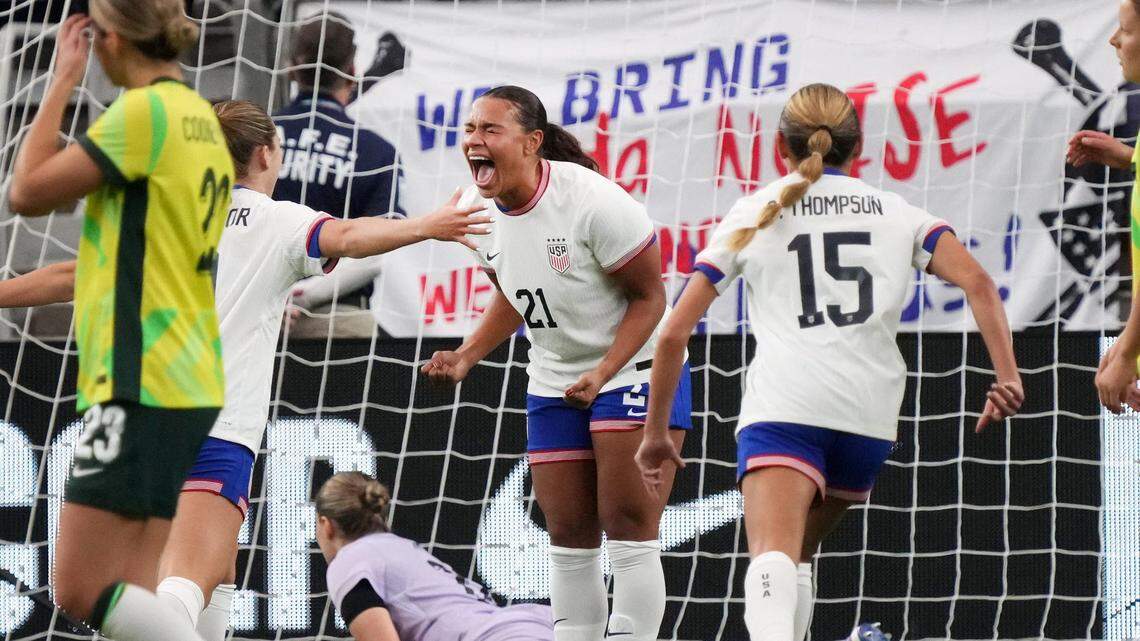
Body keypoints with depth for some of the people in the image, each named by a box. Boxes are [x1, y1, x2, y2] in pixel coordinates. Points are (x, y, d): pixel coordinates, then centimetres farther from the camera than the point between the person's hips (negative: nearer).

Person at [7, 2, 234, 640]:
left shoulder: (146, 110, -13)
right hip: (185, 381, 10)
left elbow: (28, 191, -10)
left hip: (141, 385, -10)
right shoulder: (202, 118, 17)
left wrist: (63, 81, -3)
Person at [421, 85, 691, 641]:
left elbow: (648, 296, -16)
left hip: (634, 368, -6)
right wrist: (466, 357, -1)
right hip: (553, 385, 7)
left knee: (629, 532, -12)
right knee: (570, 540, 8)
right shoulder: (476, 209, -5)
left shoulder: (593, 201, -25)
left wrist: (603, 374, -27)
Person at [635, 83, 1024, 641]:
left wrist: (655, 434, 20)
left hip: (781, 407, -3)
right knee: (798, 555, 25)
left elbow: (674, 334, 11)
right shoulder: (896, 213, 19)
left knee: (774, 559, -23)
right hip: (869, 416, 3)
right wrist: (1007, 375, -6)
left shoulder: (753, 214, 16)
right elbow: (977, 284, 1)